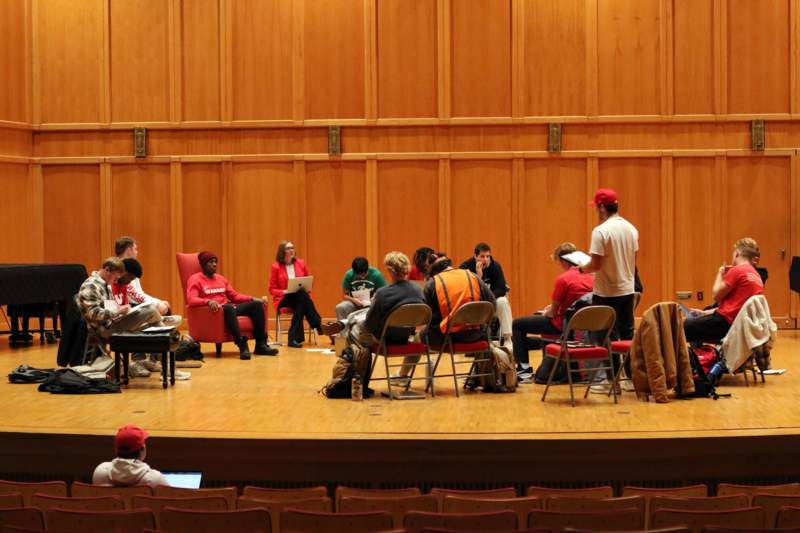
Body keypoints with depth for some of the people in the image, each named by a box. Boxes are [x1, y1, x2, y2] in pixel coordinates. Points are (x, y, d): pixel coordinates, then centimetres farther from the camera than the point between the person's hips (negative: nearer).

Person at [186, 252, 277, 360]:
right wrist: (208, 301, -33)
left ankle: (261, 345, -14)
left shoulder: (221, 278, 22)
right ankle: (242, 345, -45)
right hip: (213, 311, -7)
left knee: (256, 304, -9)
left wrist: (252, 298, 7)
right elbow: (191, 300, -15)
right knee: (228, 308, -41)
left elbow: (234, 296, 23)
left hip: (228, 307, 7)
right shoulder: (195, 279, 0)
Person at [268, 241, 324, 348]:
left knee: (301, 305, -36)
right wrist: (284, 291, -17)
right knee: (301, 295, -35)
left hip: (301, 298, 3)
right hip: (284, 299, -3)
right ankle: (319, 326, -36)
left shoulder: (301, 263, 8)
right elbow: (272, 289, 1)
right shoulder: (276, 267, -1)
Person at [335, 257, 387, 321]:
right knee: (340, 307, -29)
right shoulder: (349, 275, -7)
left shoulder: (376, 274, -12)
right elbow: (345, 295, 0)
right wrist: (353, 300, -20)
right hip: (355, 303, 1)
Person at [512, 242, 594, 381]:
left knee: (517, 324, 4)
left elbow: (553, 313, -12)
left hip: (564, 324, -8)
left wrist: (545, 313, 10)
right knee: (540, 318, 37)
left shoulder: (563, 279, -19)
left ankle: (525, 370, 1)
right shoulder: (589, 276, 2)